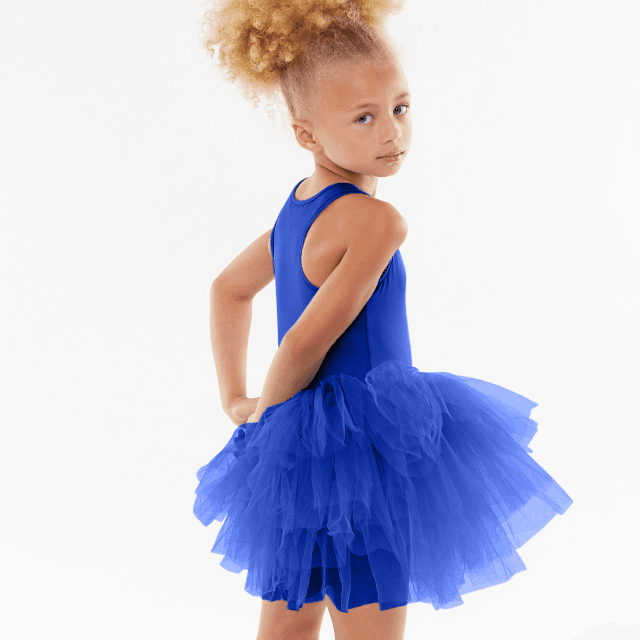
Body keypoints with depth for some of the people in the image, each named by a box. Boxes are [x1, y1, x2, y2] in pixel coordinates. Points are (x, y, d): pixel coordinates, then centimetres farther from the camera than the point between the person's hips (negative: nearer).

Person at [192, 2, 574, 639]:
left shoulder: (298, 206, 7)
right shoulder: (375, 221, -21)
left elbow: (227, 289, 19)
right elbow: (305, 342, -21)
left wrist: (238, 402, 19)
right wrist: (268, 411, -3)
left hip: (296, 452, 9)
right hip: (357, 448, -9)